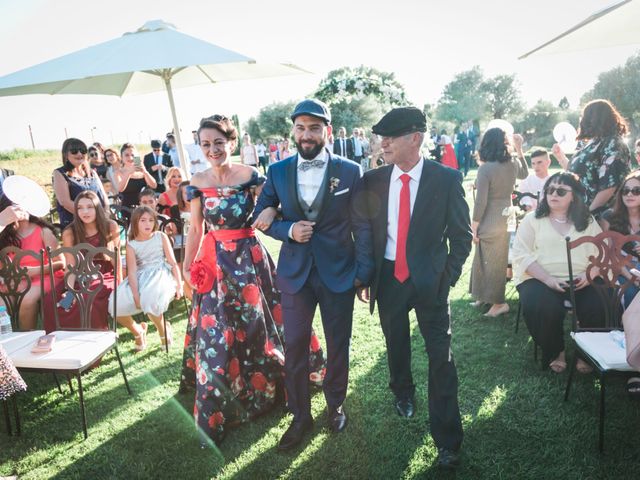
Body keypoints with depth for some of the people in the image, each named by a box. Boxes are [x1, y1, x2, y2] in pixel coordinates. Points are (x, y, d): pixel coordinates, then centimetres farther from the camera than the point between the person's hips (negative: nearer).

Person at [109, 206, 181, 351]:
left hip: (161, 274, -2)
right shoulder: (131, 245, 5)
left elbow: (173, 262, 4)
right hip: (141, 278, 3)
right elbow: (132, 271, -5)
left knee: (150, 301, -34)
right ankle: (137, 330, 16)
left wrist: (179, 285, -5)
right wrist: (136, 295, -18)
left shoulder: (161, 237, 5)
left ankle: (163, 330, 2)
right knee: (116, 305, -18)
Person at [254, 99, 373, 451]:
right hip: (294, 272, 2)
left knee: (338, 343, 14)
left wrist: (363, 272, -5)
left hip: (338, 273, -1)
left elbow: (362, 226, -3)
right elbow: (262, 216, 8)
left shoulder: (350, 171, -5)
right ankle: (300, 415, 29)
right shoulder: (278, 172, 0)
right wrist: (288, 230, -12)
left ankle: (335, 404, 38)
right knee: (294, 346, 8)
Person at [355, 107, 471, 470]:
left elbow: (461, 234, -2)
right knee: (396, 343, 21)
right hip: (388, 277, 3)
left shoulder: (447, 179, -9)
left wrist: (449, 276, -5)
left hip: (429, 279, -2)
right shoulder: (373, 180, -3)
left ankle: (448, 440, 17)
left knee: (441, 355, 2)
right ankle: (403, 393, 51)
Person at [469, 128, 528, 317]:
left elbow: (480, 201, -19)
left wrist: (474, 226, -10)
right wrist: (519, 149, 21)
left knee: (490, 261, 5)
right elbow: (524, 174, 24)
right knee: (498, 260, 18)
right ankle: (485, 296, 32)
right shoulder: (513, 164, -1)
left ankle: (498, 302, 12)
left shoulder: (485, 169, -19)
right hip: (506, 218, 7)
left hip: (490, 222, -7)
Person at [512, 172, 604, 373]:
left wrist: (589, 274, -15)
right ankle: (555, 352, -1)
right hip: (539, 279, -2)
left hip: (580, 281, 2)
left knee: (599, 307, -25)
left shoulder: (588, 222, 15)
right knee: (546, 309, -31)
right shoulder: (533, 219, 7)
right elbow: (521, 254, -4)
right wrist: (548, 279, -16)